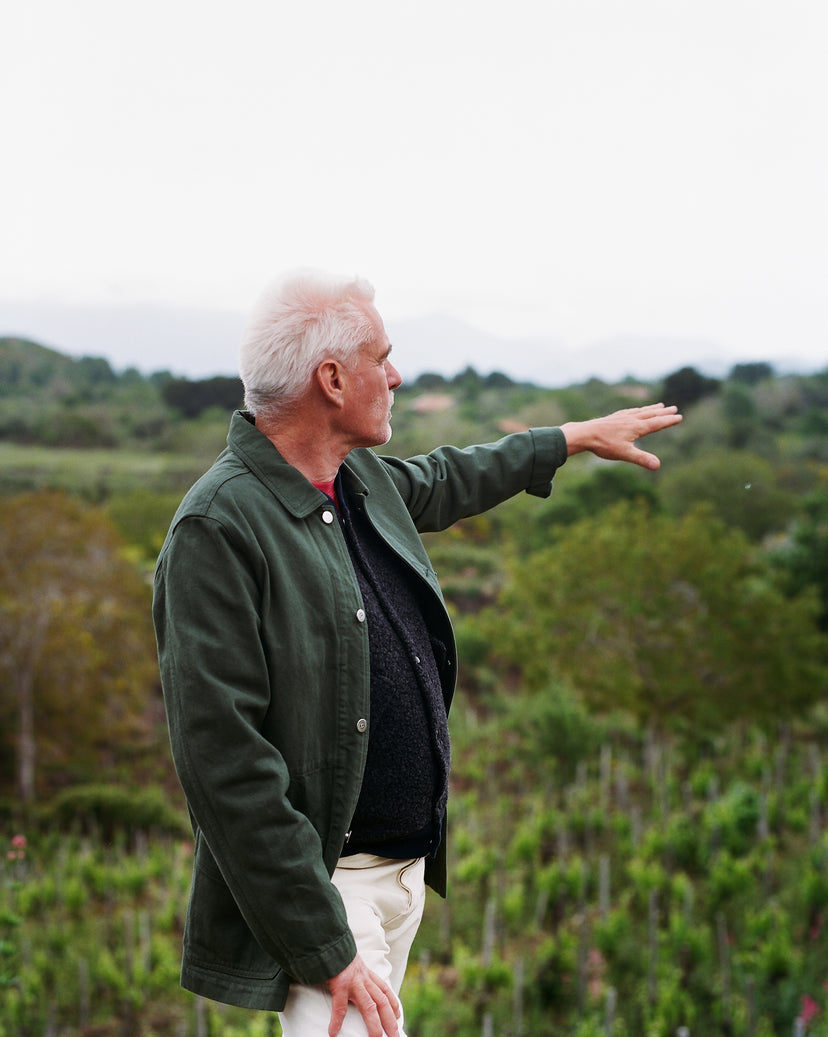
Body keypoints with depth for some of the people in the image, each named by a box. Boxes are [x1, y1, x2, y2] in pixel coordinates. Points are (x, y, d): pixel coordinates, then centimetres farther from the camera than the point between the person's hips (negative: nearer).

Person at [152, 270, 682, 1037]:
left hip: (409, 862, 9)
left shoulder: (363, 477, 5)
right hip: (326, 886, -8)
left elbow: (444, 481, 31)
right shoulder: (218, 528, -22)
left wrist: (578, 436, 41)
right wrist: (326, 947, -24)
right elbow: (226, 763, -25)